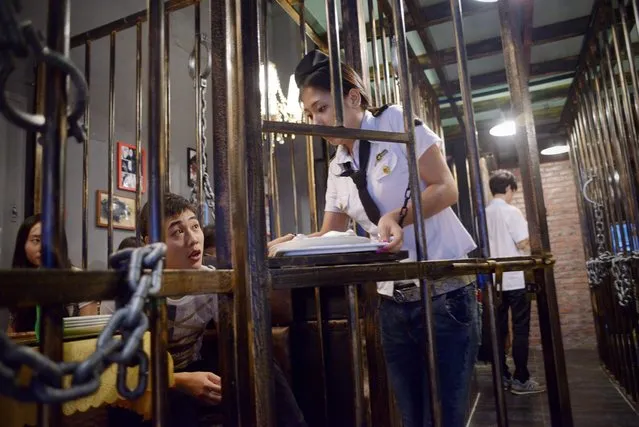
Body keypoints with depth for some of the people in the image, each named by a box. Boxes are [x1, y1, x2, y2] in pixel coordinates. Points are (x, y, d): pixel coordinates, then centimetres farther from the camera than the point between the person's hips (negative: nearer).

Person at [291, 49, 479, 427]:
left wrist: (397, 216, -27)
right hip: (393, 302, 6)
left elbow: (447, 188, -11)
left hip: (444, 290, -6)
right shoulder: (338, 169, 11)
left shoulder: (396, 121, -6)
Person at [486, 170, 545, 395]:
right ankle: (521, 379, 5)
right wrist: (530, 244, 7)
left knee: (499, 329, 9)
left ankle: (502, 377, 15)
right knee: (520, 329, 1)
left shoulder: (484, 214, 7)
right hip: (515, 279, -6)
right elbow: (523, 245, -13)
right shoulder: (512, 211, -10)